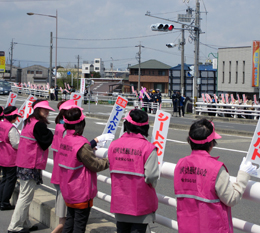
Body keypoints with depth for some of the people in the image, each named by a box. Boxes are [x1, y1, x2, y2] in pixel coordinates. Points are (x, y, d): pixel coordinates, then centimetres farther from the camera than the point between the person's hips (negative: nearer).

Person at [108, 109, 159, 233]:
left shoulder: (114, 145, -3)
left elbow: (111, 169, 4)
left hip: (119, 200, 4)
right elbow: (151, 176, -19)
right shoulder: (148, 147, -16)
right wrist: (151, 185, 3)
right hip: (141, 204, -4)